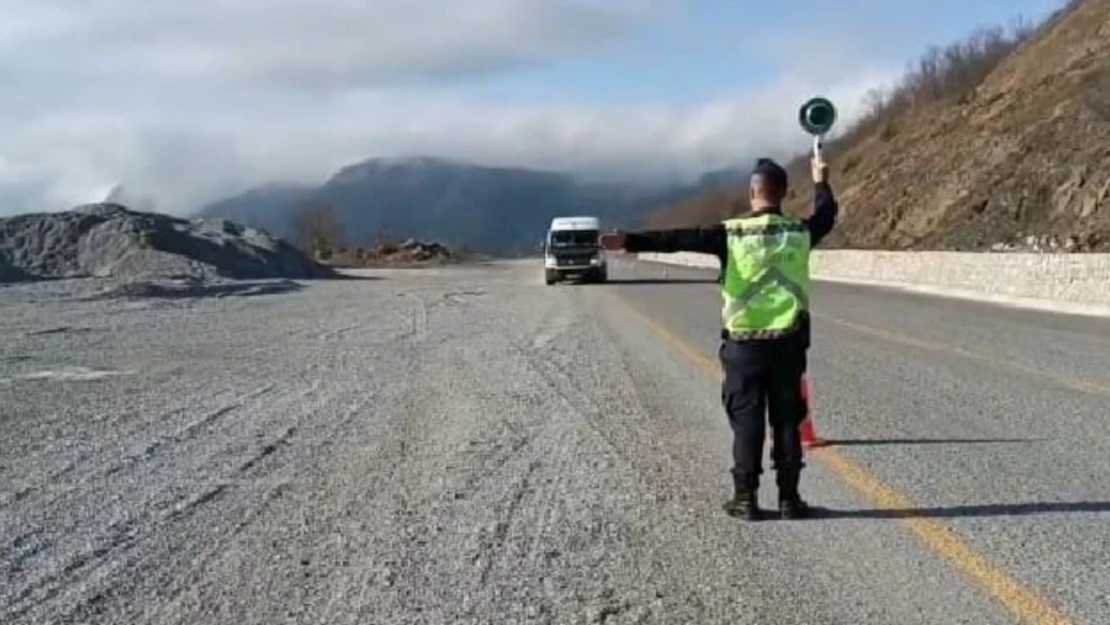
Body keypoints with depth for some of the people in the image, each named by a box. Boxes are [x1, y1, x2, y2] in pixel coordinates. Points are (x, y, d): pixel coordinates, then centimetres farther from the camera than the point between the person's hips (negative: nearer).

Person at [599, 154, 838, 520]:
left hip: (744, 341, -2)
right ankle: (789, 497, 12)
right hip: (788, 339, 2)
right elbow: (827, 215, 22)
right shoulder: (799, 231, 1)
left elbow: (679, 239, -13)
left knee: (746, 419, 5)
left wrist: (630, 241, -14)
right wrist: (821, 181, 40)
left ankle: (746, 497, 8)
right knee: (787, 418, 9)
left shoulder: (731, 233, -8)